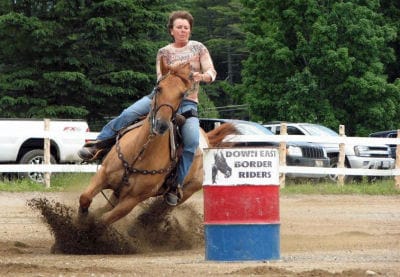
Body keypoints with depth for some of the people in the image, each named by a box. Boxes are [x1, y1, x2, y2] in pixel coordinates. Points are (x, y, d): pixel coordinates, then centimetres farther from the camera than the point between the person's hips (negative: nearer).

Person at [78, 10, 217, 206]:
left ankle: (177, 186, -21)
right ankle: (96, 147, -13)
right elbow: (161, 78, 1)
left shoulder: (198, 48, 8)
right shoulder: (164, 53, 10)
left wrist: (202, 76, -23)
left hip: (188, 103, -1)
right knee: (128, 114, -20)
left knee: (192, 141, -27)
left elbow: (212, 72, 1)